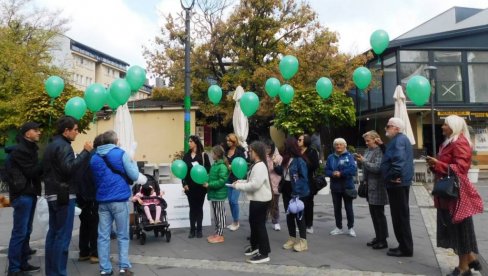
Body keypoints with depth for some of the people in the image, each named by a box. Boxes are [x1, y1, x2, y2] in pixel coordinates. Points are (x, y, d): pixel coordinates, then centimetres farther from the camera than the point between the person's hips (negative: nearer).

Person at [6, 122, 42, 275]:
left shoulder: (30, 148, 17)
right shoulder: (19, 150, -13)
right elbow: (31, 172, -17)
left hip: (30, 194, 9)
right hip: (22, 195, -9)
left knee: (26, 231, 13)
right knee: (19, 232, -5)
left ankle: (23, 263, 22)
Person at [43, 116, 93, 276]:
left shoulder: (51, 146, 17)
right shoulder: (63, 146, -15)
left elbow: (45, 170, 23)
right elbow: (69, 168, -28)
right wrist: (85, 152, -25)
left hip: (52, 194, 10)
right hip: (64, 195, -10)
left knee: (53, 233, 13)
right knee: (63, 235, -6)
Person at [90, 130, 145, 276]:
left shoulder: (94, 158, 11)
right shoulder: (120, 154, -6)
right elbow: (134, 176, -6)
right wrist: (133, 162, 10)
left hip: (102, 200, 4)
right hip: (119, 199, -4)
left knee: (103, 236, 7)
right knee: (123, 236, 5)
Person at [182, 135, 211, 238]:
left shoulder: (203, 155, -3)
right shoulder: (186, 156, 7)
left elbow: (208, 169, -4)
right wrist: (184, 184, -1)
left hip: (200, 185, -2)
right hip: (190, 185, 3)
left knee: (199, 207, 7)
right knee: (192, 208, 7)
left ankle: (199, 230, 15)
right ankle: (192, 230, 13)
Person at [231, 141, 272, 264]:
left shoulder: (260, 166, -21)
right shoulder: (255, 165, 12)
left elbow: (255, 185, -28)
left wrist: (238, 186, -18)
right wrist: (241, 181, 4)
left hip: (261, 200, -11)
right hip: (256, 199, 11)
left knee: (260, 225, -3)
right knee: (253, 222, 21)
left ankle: (264, 253, 7)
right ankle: (255, 246, 39)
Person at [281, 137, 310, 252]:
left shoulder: (299, 160, -16)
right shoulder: (286, 159, 8)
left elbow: (304, 177, -17)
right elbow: (282, 173, 15)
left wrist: (298, 191, -21)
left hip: (297, 192, -8)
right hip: (286, 190, 8)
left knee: (298, 215, 0)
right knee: (289, 215, 13)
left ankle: (303, 241, 10)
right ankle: (292, 238, 25)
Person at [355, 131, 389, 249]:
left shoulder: (380, 151, -13)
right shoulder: (368, 150, 11)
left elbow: (377, 168, -22)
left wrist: (363, 161, -20)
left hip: (377, 187, -8)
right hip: (369, 186, 8)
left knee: (379, 214, 0)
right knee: (373, 213, 14)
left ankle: (383, 240, 11)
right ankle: (378, 237, 25)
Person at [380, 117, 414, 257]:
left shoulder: (399, 140, -16)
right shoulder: (400, 139, 18)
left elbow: (399, 159, -30)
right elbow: (391, 156, 25)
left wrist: (395, 176, -22)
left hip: (397, 183, -11)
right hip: (400, 183, 11)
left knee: (400, 216, -4)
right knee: (400, 215, 15)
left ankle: (405, 248, 4)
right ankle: (404, 245, 24)